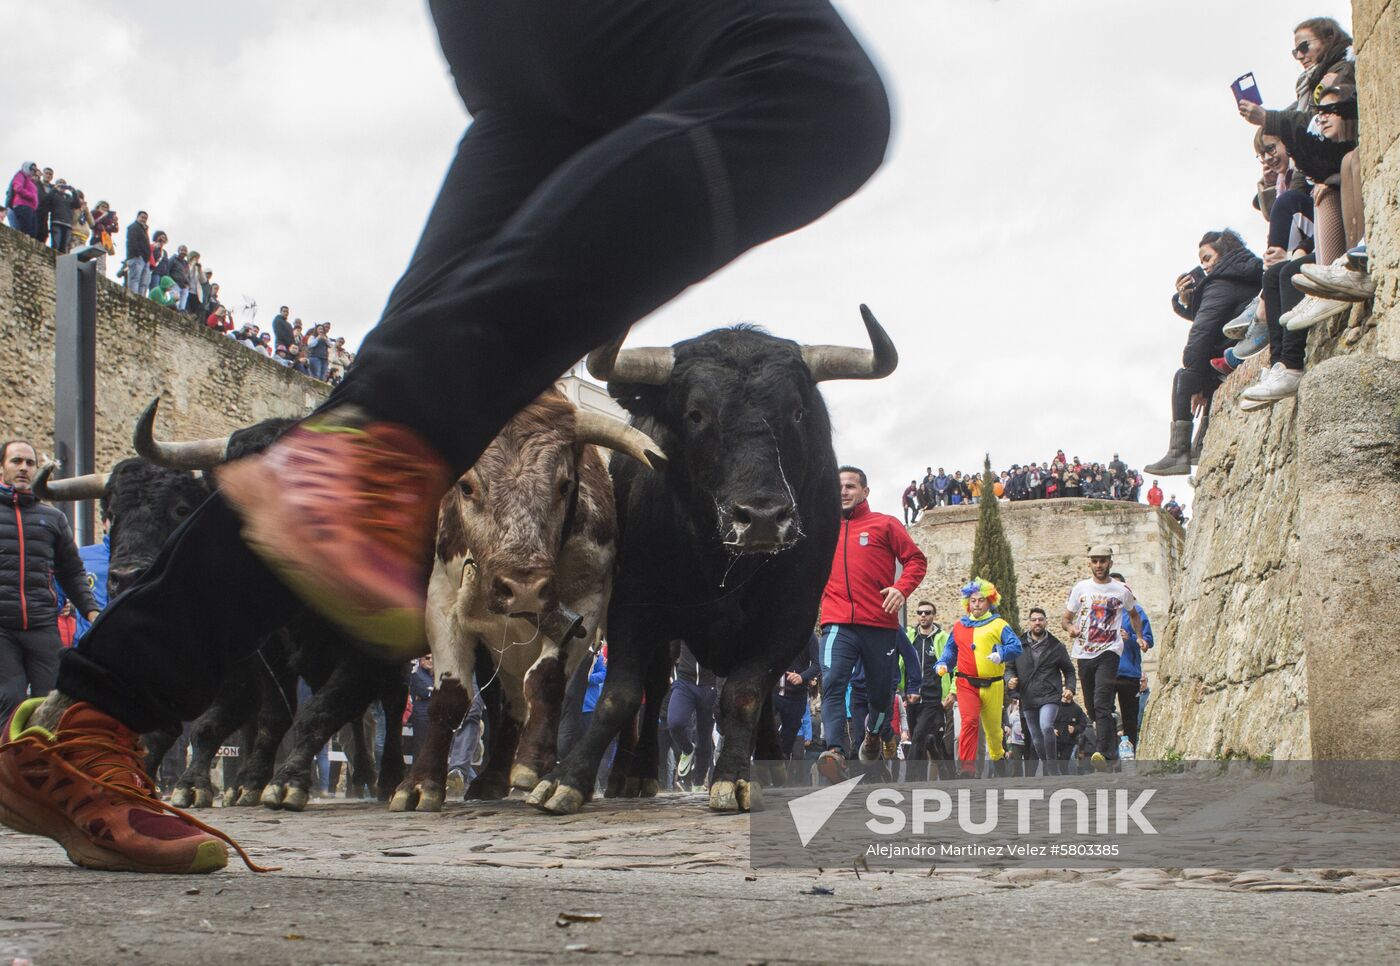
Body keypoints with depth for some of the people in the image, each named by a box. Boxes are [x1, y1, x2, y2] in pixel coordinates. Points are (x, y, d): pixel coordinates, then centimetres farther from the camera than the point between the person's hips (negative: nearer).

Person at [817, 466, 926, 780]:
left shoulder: (885, 524, 7)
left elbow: (916, 560, 3)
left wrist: (902, 588, -14)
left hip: (880, 624, -1)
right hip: (838, 624, 1)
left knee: (880, 692, 9)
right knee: (832, 684, -21)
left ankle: (873, 734, 41)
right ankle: (835, 752, -33)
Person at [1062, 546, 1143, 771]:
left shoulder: (1122, 590, 7)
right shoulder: (1080, 588, 8)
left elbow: (1133, 615, 26)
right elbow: (1066, 618, 12)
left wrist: (1139, 637, 13)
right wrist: (1070, 627, -11)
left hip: (1110, 651, -3)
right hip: (1084, 653, 3)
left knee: (1102, 703, -21)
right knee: (1092, 706, 7)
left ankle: (1104, 754, -31)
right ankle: (1111, 748, 23)